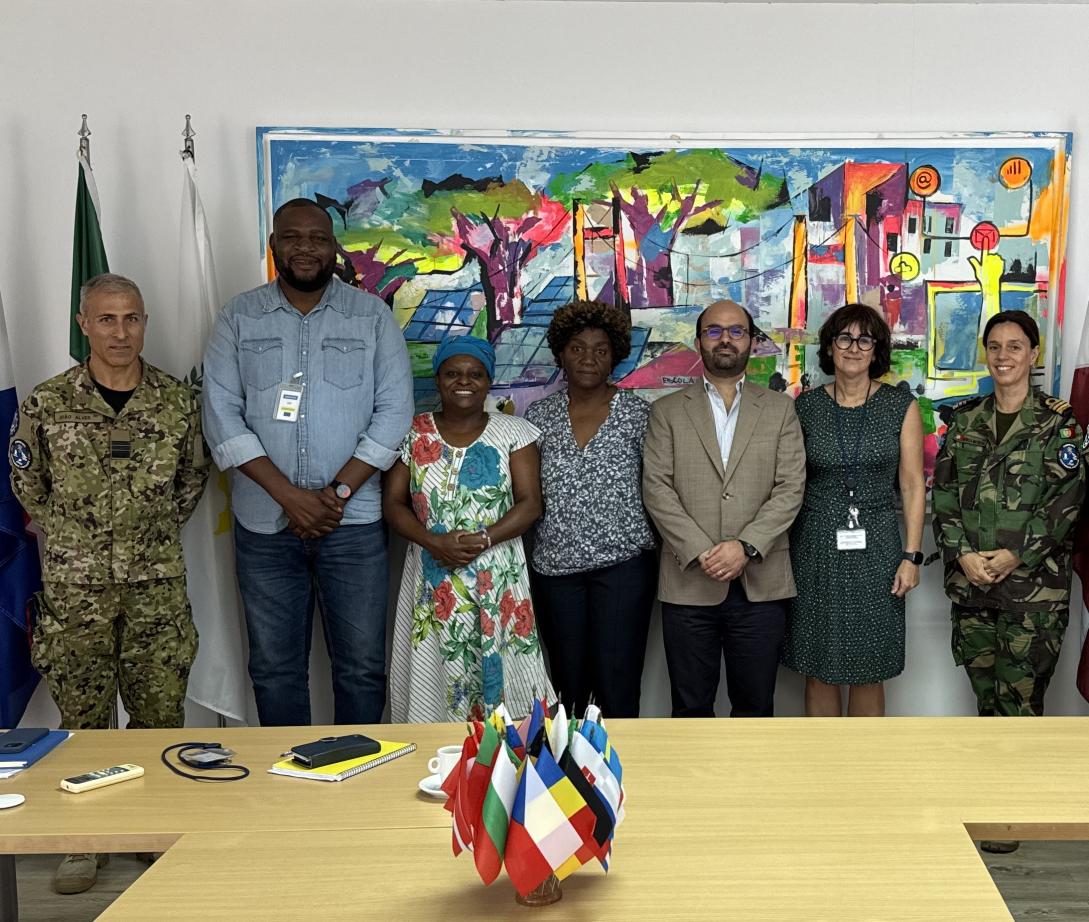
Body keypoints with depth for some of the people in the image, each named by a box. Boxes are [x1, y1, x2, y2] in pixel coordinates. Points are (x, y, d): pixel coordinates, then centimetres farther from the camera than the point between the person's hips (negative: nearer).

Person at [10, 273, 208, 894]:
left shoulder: (178, 400, 0)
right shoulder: (46, 404, -4)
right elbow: (28, 482, 10)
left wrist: (157, 532, 9)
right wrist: (75, 534, 8)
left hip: (158, 584, 1)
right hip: (75, 585, -1)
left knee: (162, 712, 7)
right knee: (82, 713, 7)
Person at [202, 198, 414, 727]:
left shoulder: (371, 316, 3)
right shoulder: (240, 318, 4)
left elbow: (394, 412, -2)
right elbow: (222, 416, -3)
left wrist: (337, 493, -12)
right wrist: (289, 495, -13)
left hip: (353, 522, -1)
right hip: (264, 524, 1)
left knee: (362, 666, 4)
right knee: (274, 667, 10)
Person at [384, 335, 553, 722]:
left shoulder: (514, 432, 2)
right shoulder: (414, 434, 6)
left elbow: (530, 504, -3)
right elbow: (393, 504, 4)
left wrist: (482, 540, -17)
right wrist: (435, 542, -13)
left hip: (497, 581, -1)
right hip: (433, 582, 1)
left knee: (498, 674, -2)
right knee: (432, 679, 2)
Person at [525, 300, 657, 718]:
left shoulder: (636, 411, 1)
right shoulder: (539, 414, 7)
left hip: (623, 562, -2)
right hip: (556, 566, 3)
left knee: (616, 687, -5)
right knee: (569, 685, 11)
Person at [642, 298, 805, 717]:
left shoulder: (780, 408, 9)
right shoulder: (667, 411, 8)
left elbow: (791, 488, 0)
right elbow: (656, 489, -2)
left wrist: (746, 547, -13)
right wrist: (701, 552, -13)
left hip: (760, 584, 1)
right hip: (688, 584, 0)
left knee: (755, 704, 9)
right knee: (691, 706, 8)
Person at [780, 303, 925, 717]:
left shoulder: (900, 406, 1)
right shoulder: (805, 407, 3)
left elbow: (913, 485, 2)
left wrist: (911, 556, -3)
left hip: (875, 548, 0)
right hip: (815, 548, 1)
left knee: (869, 673, 7)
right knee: (819, 670, 6)